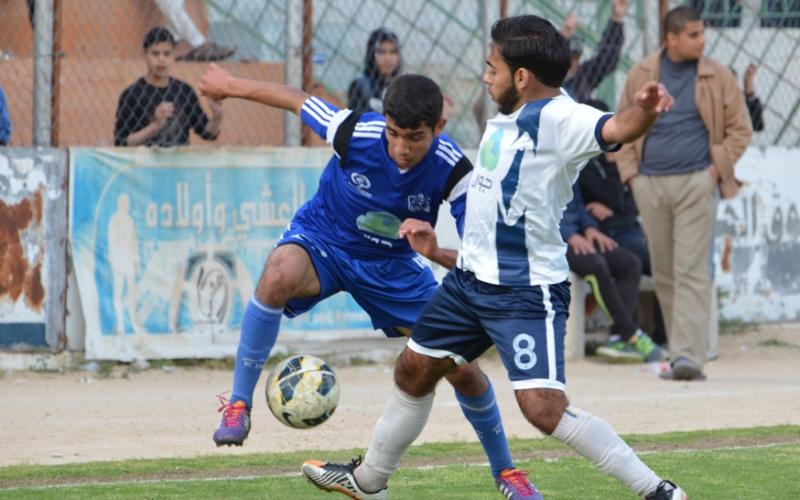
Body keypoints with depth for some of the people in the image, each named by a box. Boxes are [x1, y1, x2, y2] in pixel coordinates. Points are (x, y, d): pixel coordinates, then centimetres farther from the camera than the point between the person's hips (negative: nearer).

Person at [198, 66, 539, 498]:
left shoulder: (453, 170, -25)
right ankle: (238, 404, -24)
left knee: (463, 369, -1)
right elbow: (295, 99, -10)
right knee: (278, 277, -40)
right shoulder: (354, 132, -29)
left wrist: (435, 250, -48)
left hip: (392, 266, 2)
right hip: (321, 240, -2)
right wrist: (229, 86, 4)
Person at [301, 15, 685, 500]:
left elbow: (615, 129, -42)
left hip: (528, 292, -10)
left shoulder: (558, 120, -22)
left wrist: (645, 110, -63)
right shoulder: (509, 118, 7)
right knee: (414, 370, 23)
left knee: (544, 407, -21)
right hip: (471, 278, 10)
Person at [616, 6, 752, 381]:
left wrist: (718, 168, -2)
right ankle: (681, 350, 18)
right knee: (664, 273, 7)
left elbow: (740, 128, 7)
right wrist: (630, 171, 4)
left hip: (695, 183, -3)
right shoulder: (641, 75, 7)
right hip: (650, 185, 3)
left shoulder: (716, 77, 2)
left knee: (692, 272, -11)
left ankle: (689, 357, -18)